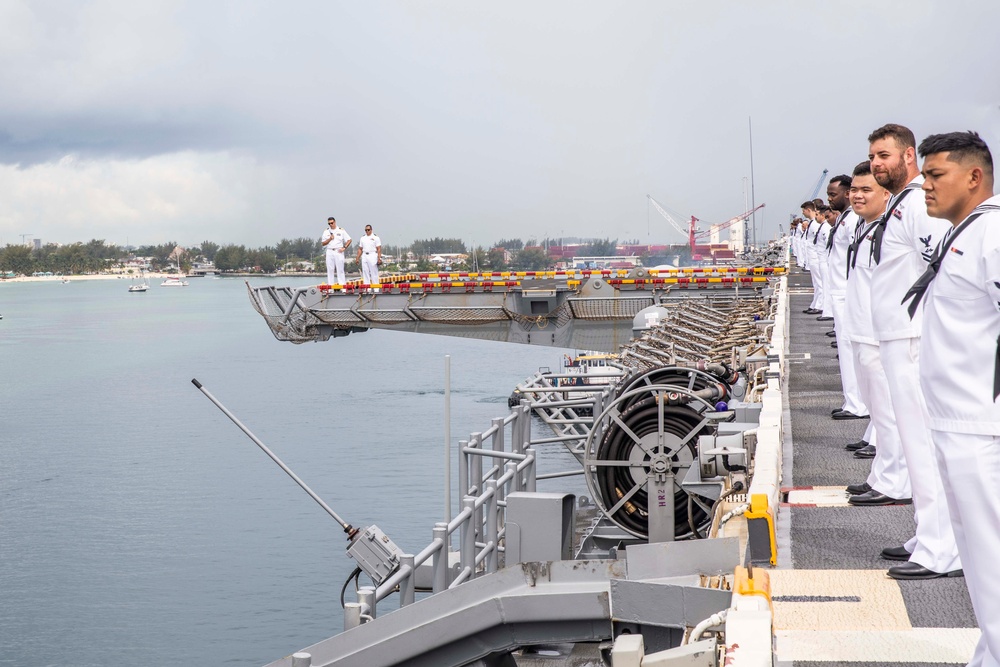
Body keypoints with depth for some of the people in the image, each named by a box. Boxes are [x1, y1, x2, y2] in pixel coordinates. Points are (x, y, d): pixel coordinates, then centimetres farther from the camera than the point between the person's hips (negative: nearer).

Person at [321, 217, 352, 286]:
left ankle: (342, 285, -4)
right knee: (330, 269, 1)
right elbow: (323, 243, 6)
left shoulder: (341, 230, 3)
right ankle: (330, 285, 4)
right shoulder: (326, 231, 8)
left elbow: (349, 240, 6)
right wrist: (329, 239, -9)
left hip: (338, 251, -2)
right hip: (329, 251, 2)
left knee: (340, 269, -4)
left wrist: (344, 248, -5)